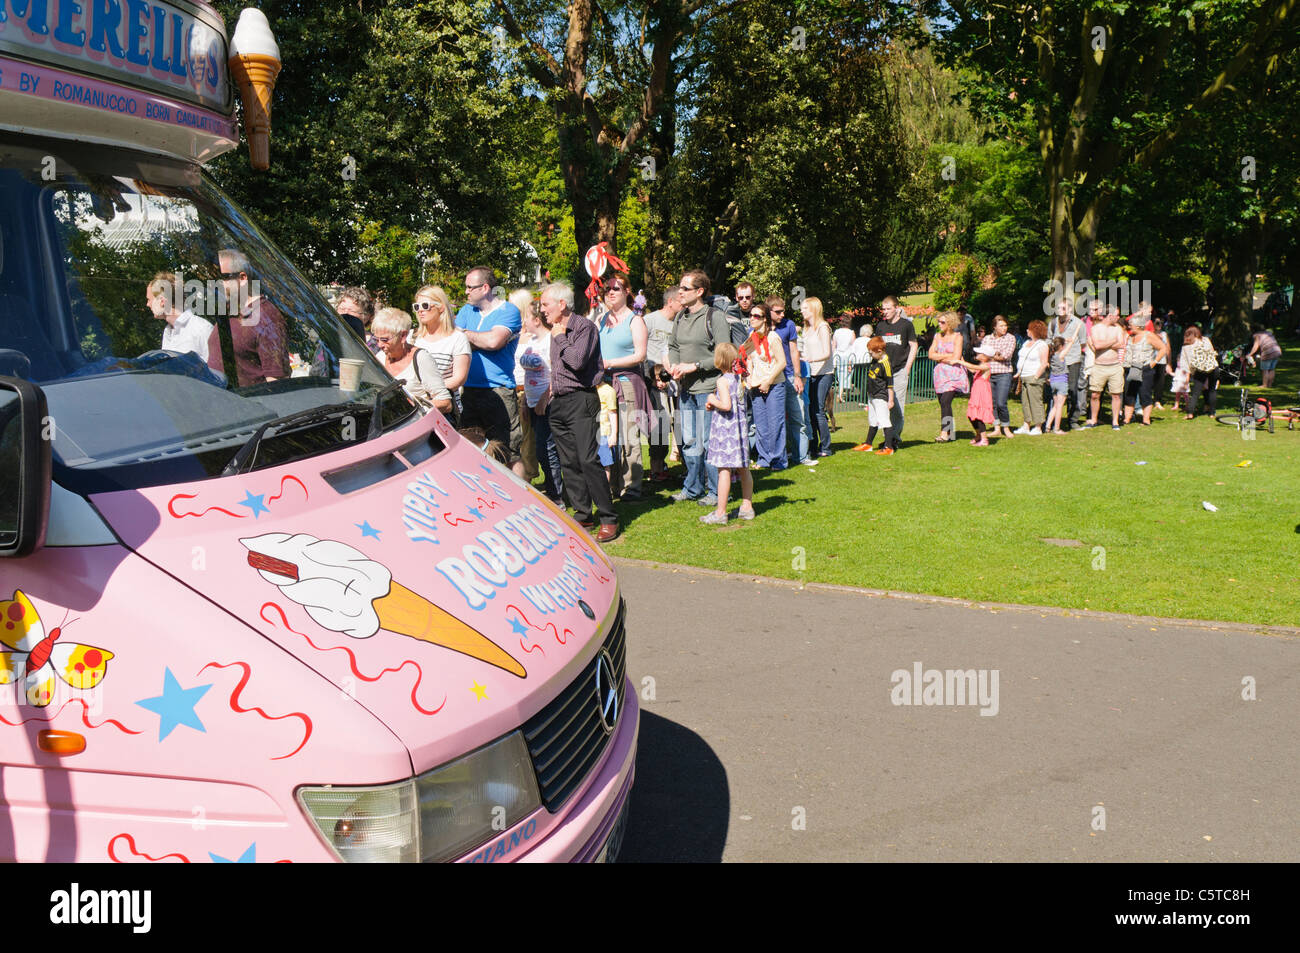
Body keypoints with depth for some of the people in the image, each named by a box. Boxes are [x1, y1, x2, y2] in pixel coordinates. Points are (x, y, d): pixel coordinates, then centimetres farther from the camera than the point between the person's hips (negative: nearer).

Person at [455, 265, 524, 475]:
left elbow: (495, 340, -19)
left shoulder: (509, 311, -2)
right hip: (469, 391, 6)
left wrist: (467, 334, -4)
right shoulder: (466, 311, 17)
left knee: (509, 451, -6)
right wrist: (482, 341, -7)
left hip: (499, 392, -6)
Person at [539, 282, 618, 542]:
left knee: (588, 459, -14)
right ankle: (583, 515, 14)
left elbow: (577, 361, -21)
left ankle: (609, 520, -10)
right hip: (558, 402, 8)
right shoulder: (555, 331, 16)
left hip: (580, 400, -8)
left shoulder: (585, 327, -8)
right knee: (569, 462, 7)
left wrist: (560, 338, -9)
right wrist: (553, 387, 16)